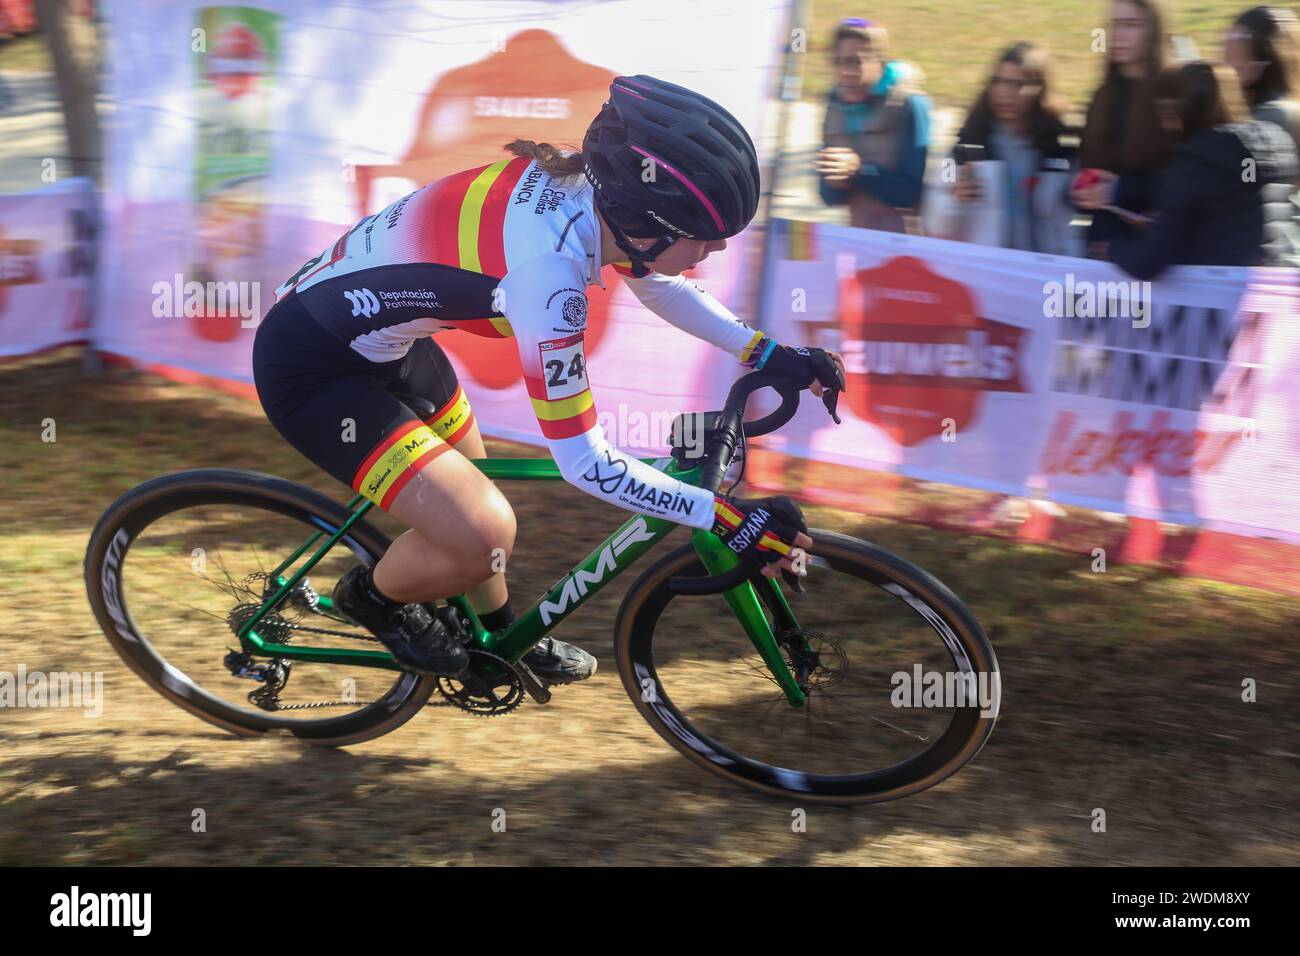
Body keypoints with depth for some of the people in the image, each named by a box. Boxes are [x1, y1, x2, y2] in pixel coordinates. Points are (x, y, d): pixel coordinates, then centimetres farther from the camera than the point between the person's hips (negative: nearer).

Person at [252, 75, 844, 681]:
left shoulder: (581, 182, -12)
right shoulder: (547, 267, -35)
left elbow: (658, 284, 11)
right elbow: (584, 464, -28)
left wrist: (769, 354, 6)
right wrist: (730, 519, -25)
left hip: (380, 334, 9)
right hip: (311, 367, -9)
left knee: (475, 488, 21)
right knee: (482, 537, -17)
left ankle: (500, 638, 45)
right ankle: (375, 596, 13)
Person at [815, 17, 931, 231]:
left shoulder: (908, 103, -12)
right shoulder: (836, 107, 4)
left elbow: (916, 191, -16)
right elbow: (830, 196, 7)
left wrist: (861, 170, -25)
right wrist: (836, 184, -16)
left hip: (905, 237, -5)